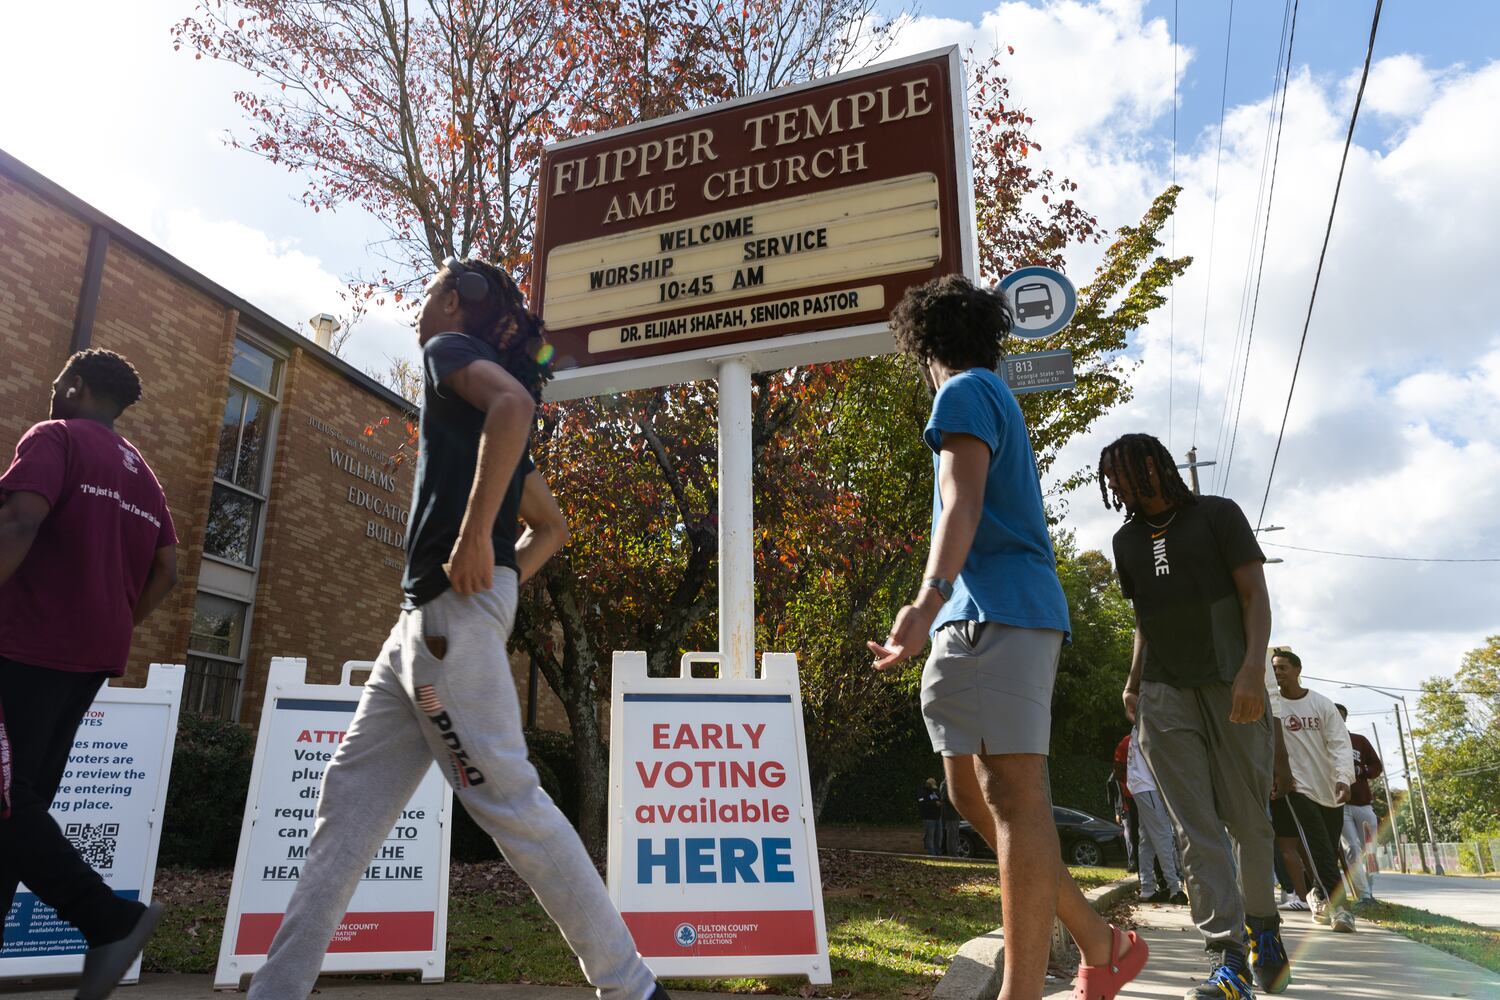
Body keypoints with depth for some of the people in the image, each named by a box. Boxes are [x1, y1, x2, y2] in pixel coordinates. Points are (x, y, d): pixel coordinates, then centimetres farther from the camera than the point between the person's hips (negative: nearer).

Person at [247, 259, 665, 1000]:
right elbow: (551, 527, 28)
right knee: (351, 793, 10)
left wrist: (474, 542, -24)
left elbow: (515, 404, -23)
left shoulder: (451, 347, 2)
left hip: (452, 607, -10)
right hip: (425, 615, 10)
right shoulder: (488, 409, 27)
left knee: (505, 797, -9)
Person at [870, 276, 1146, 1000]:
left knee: (1012, 793, -11)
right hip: (980, 618, 9)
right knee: (973, 793, 10)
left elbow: (962, 502, -19)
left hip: (998, 612, -9)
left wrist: (930, 595, -33)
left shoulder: (965, 392, -2)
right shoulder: (1000, 400, 27)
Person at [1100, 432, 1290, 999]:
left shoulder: (1216, 515, 4)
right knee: (1195, 827, -6)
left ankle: (1263, 924, 26)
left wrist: (1253, 666, -17)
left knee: (1246, 817, 1)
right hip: (1162, 696, 3)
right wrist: (1133, 683, 12)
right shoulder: (1127, 541, 17)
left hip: (1228, 687, -3)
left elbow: (1255, 595, -3)